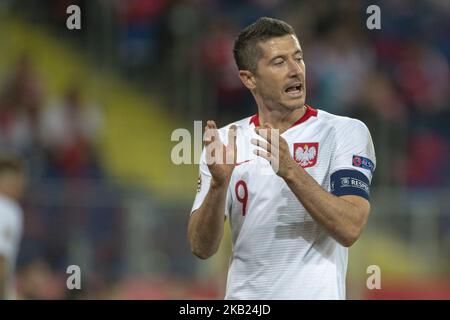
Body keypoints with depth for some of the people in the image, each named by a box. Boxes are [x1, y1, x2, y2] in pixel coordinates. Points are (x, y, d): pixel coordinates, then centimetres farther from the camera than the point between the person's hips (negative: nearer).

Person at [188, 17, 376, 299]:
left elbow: (349, 229, -17)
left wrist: (291, 170, -27)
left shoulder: (346, 132, -5)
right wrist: (219, 183, -18)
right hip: (243, 295, 3)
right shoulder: (225, 141, 3)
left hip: (314, 294, -2)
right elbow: (201, 248, -3)